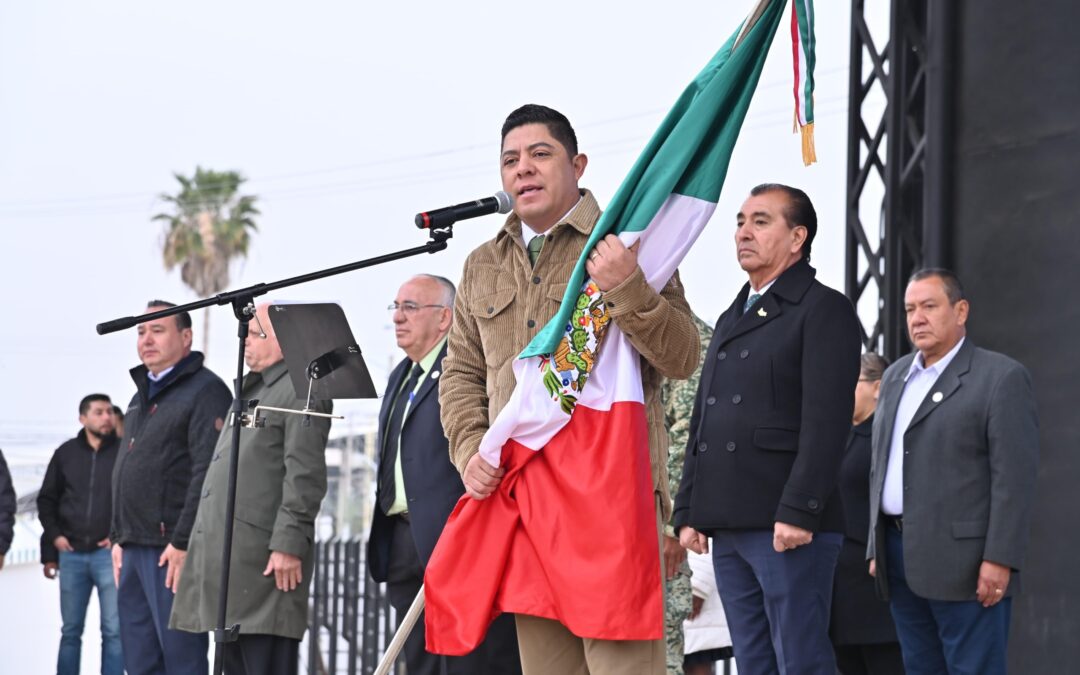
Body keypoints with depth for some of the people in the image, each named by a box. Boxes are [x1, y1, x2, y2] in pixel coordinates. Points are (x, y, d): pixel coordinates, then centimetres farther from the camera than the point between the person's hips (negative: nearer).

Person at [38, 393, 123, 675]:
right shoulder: (66, 453, 9)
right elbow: (47, 500, 16)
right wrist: (54, 536, 6)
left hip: (108, 553, -3)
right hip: (71, 554, 3)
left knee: (113, 630, -5)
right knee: (70, 631, 8)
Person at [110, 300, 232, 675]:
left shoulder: (205, 391, -7)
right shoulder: (142, 396, 22)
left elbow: (209, 474, -17)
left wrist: (184, 543, -21)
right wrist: (119, 538, 19)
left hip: (173, 550, -9)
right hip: (134, 551, 9)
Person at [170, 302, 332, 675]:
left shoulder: (300, 390, -7)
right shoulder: (252, 390, 25)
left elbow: (305, 476, -16)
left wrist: (288, 545, -22)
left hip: (265, 560, -10)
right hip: (226, 555, 10)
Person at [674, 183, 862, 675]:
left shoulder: (823, 310, -3)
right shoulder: (731, 319, 22)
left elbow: (827, 420, -13)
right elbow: (701, 425, 22)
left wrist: (798, 511, -20)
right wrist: (689, 512, 14)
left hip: (788, 525, -8)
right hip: (728, 525, 8)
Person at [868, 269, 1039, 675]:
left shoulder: (1001, 378, -6)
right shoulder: (897, 376, 16)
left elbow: (1015, 477, -12)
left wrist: (999, 560, -18)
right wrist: (878, 548, 15)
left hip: (964, 561, -7)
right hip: (900, 555, 7)